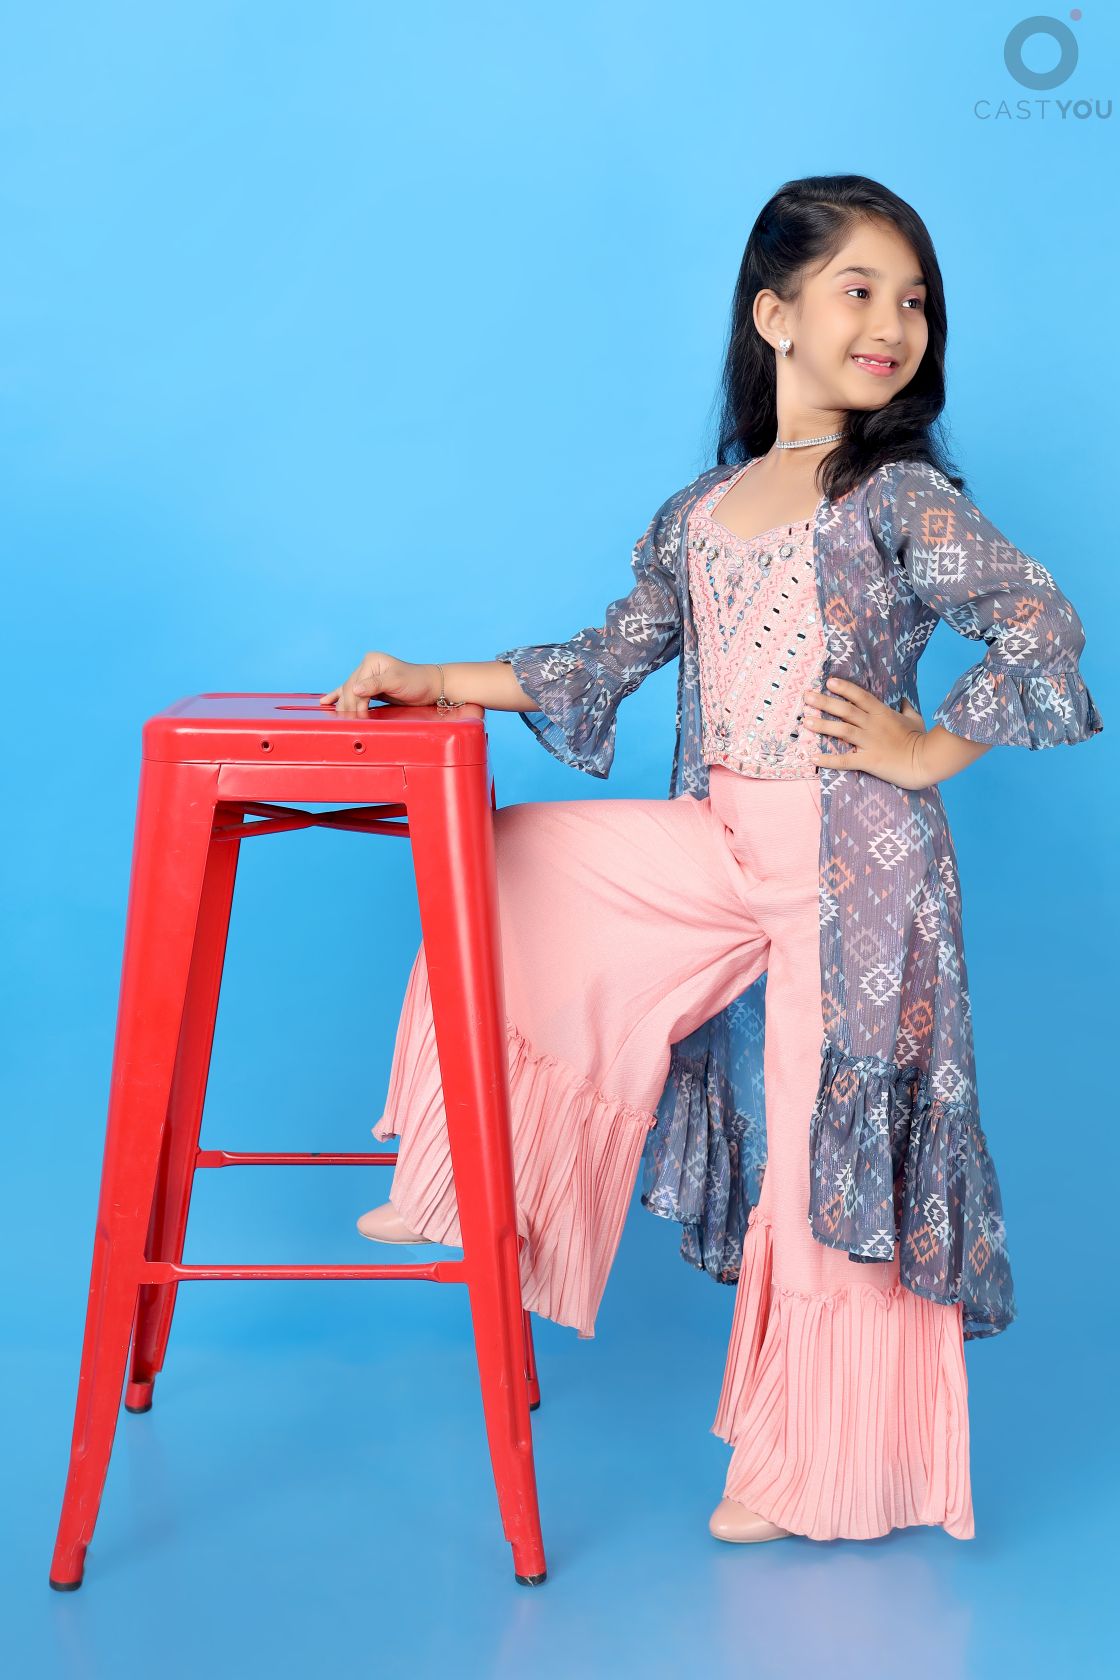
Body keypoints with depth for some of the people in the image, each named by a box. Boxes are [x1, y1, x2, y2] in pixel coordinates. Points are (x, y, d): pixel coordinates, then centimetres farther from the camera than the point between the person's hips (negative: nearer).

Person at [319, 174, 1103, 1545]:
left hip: (852, 860, -6)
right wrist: (430, 682, 11)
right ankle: (473, 1190, 17)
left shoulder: (899, 496, -6)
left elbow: (1042, 628, -13)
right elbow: (604, 663, 13)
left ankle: (821, 1463, 18)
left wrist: (930, 750, -11)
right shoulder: (699, 516, 10)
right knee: (507, 869, 5)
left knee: (833, 1145, 1)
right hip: (720, 853, 6)